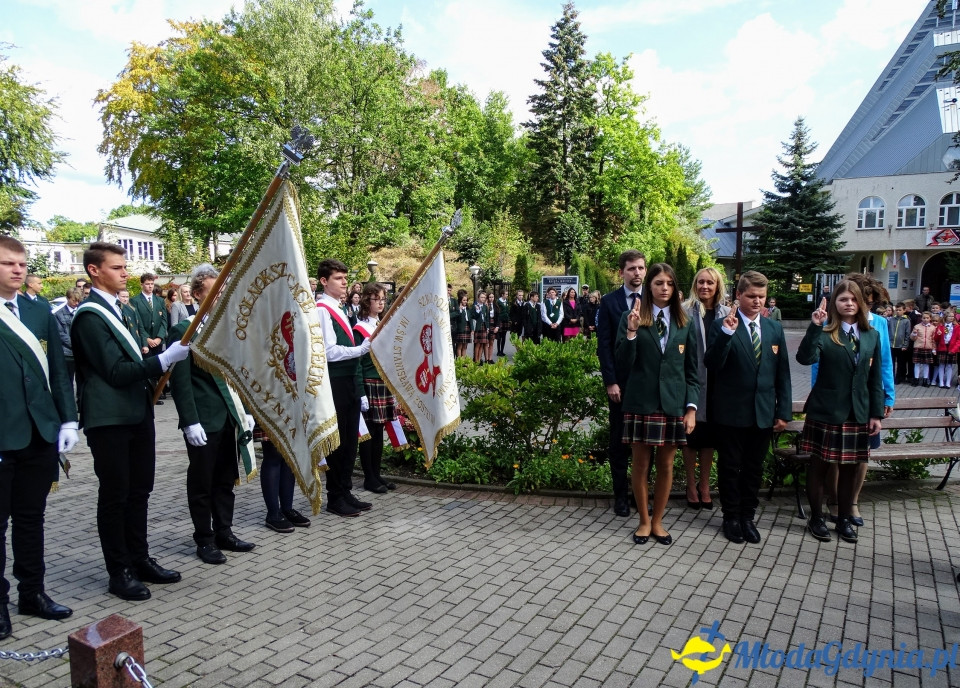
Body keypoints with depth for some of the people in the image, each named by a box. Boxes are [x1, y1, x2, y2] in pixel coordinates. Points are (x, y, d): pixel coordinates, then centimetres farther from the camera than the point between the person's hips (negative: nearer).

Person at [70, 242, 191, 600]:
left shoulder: (116, 309, 16)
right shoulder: (90, 315, -13)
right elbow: (116, 372, -19)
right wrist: (164, 359, -26)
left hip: (137, 414, 8)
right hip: (109, 420, -8)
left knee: (139, 490, 14)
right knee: (115, 495, 2)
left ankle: (140, 559, 27)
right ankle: (119, 572, 15)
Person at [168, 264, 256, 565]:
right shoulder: (183, 331, -8)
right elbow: (180, 381, -12)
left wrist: (246, 411, 12)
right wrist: (190, 422, -16)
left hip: (231, 418, 6)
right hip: (204, 422, -6)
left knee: (226, 481, 15)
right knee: (202, 484, 7)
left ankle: (224, 533, 28)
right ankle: (205, 540, 20)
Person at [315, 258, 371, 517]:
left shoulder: (339, 309, 16)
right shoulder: (321, 309, -11)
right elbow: (330, 351, -19)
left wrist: (360, 388, 14)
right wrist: (362, 348, -19)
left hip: (350, 381, 9)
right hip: (335, 383, -8)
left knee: (350, 440, 14)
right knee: (337, 441, 1)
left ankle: (345, 492, 25)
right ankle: (335, 498, 14)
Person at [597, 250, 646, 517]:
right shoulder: (609, 301, 0)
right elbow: (604, 345, -3)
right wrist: (610, 382, -9)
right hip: (620, 382, -1)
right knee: (619, 440, 7)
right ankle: (620, 494, 19)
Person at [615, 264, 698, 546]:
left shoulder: (684, 323, 6)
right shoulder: (631, 318, -2)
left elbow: (692, 371, 7)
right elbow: (623, 365, -7)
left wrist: (691, 407, -1)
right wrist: (631, 332, -20)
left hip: (673, 404, 2)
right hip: (641, 403, -2)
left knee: (666, 465, 10)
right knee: (641, 464, 7)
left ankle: (657, 521, 26)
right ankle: (644, 521, 24)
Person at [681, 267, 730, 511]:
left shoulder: (726, 314, 5)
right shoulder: (686, 311, -6)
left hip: (717, 382, 3)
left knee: (709, 434, 13)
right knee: (691, 433, 6)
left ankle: (704, 485, 28)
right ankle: (691, 486, 22)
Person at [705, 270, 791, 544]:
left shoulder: (775, 329, 7)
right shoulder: (722, 326, -7)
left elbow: (783, 374, 8)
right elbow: (711, 365, -17)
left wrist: (784, 411, 5)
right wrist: (726, 332, -29)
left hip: (763, 413, 4)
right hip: (730, 412, -4)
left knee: (754, 468, 14)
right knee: (730, 468, 9)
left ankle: (748, 516, 29)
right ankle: (731, 517, 25)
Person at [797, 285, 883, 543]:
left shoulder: (871, 336, 7)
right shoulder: (824, 334, -7)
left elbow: (875, 378, 9)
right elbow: (805, 358, -27)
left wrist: (876, 413, 6)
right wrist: (814, 326, -34)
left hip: (858, 414, 4)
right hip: (826, 412, -4)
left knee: (849, 468, 12)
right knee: (819, 465, 6)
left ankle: (845, 519, 27)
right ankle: (816, 518, 20)